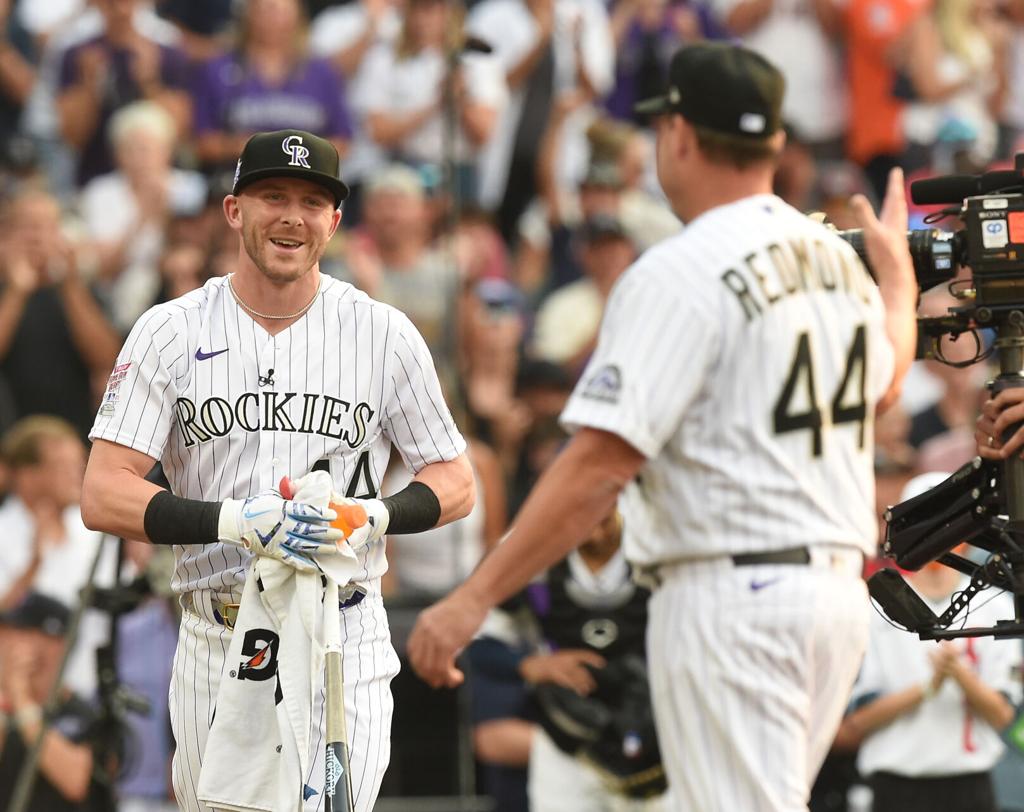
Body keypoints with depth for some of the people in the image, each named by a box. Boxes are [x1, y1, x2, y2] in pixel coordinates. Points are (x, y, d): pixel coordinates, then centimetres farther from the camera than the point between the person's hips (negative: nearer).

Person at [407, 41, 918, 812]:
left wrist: (474, 599, -20)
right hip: (840, 591, 8)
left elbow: (600, 463, -21)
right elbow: (882, 384, 34)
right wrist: (898, 269, 54)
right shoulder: (837, 260, 11)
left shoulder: (681, 274, -13)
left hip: (731, 596, -8)